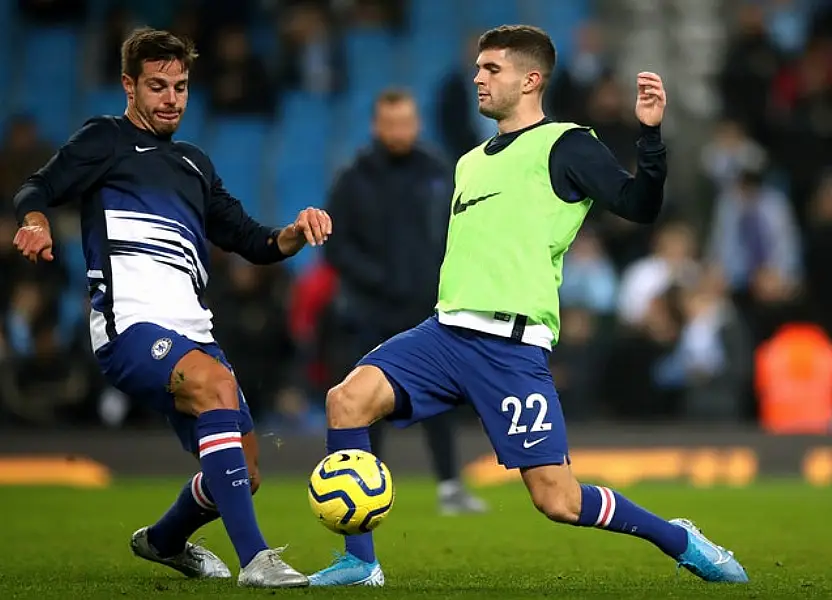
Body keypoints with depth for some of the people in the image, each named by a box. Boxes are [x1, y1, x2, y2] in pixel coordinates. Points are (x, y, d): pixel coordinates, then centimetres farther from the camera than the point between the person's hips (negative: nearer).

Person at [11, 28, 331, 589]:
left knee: (243, 474, 5)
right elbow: (37, 190, 0)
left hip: (191, 330, 7)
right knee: (216, 382, -35)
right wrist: (37, 222, -23)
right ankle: (254, 559, -39)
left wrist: (295, 233, 5)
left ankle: (163, 541, 38)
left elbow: (253, 243, 26)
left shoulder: (194, 163, 28)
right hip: (130, 325, -7)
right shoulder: (106, 139, 11)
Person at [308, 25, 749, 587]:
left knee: (558, 499, -10)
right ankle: (360, 562, -9)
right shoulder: (471, 162, 23)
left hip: (511, 345, -7)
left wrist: (651, 133, -24)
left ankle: (680, 541, 14)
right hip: (448, 331, 7)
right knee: (347, 400, -16)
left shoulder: (564, 145, 0)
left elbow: (640, 205, -12)